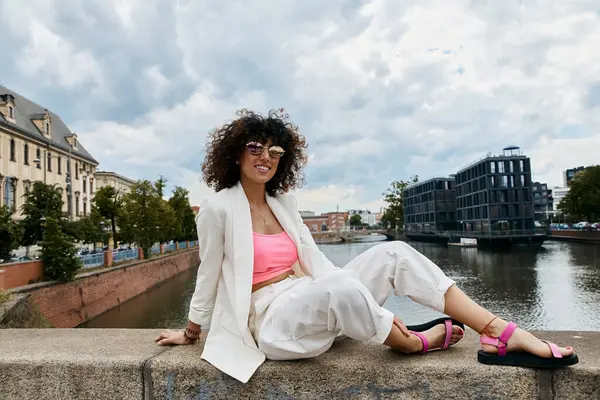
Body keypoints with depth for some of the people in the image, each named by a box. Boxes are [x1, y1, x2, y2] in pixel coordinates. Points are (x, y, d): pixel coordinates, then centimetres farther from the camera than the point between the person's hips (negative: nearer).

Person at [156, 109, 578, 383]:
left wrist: (374, 307, 7)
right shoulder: (219, 207, -8)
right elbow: (208, 277, 1)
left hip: (316, 303, 7)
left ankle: (505, 335, -15)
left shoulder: (283, 202, 10)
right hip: (273, 319, -6)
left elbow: (314, 259, 12)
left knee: (392, 253, -11)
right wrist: (190, 333, 10)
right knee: (338, 288, -39)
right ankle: (414, 341, -9)